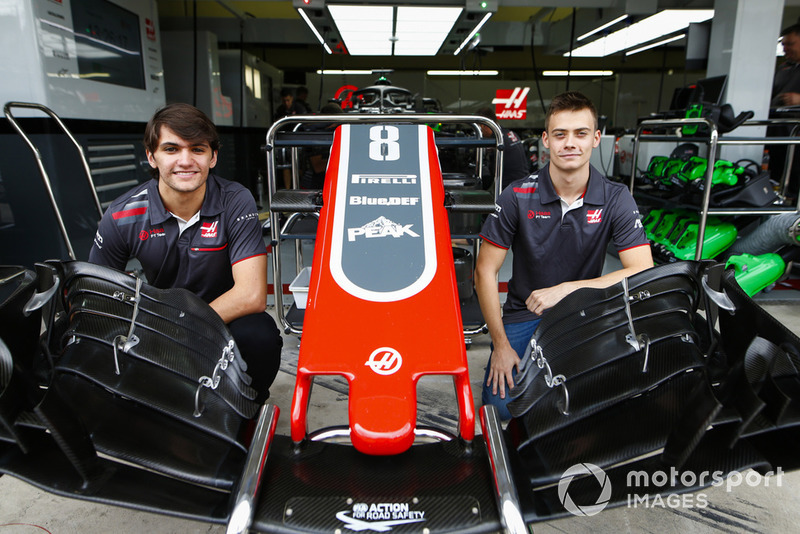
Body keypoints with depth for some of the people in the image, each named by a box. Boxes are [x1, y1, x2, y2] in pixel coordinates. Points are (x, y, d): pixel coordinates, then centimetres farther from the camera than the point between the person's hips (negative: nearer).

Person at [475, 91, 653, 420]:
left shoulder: (616, 199, -6)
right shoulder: (517, 197, -10)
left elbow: (644, 273, -15)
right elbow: (485, 270, -8)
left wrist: (567, 289, -26)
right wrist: (501, 345, -11)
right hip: (524, 315, -1)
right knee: (501, 404, -19)